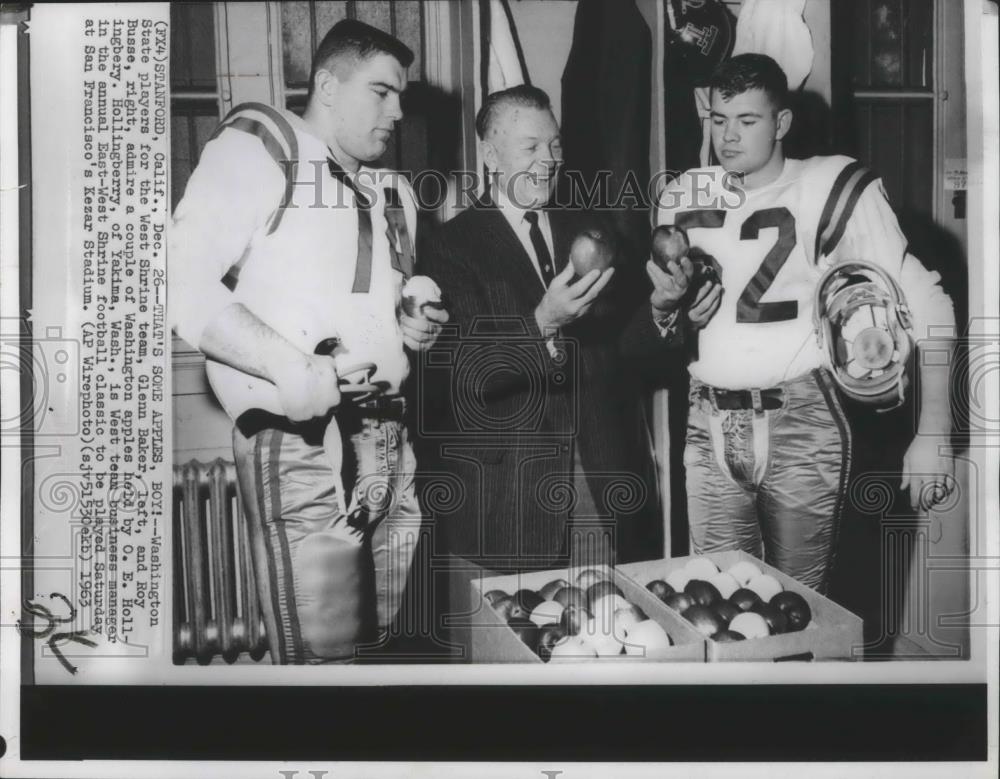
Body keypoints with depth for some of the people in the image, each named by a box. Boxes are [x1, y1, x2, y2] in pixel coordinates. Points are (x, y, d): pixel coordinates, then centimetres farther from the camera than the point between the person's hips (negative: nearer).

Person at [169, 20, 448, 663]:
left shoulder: (394, 192, 22)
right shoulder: (257, 150, -2)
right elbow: (185, 284, -14)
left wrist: (415, 330, 12)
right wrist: (292, 370, -23)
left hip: (390, 438, 7)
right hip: (300, 442, -7)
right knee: (323, 656, -8)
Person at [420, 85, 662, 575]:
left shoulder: (591, 234, 13)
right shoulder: (452, 247, -4)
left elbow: (626, 349, 12)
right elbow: (465, 375, -14)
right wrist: (544, 324, -25)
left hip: (605, 479, 4)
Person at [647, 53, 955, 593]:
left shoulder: (833, 189, -6)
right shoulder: (682, 197, 7)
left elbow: (925, 306, -7)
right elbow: (658, 324, 18)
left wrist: (933, 436, -13)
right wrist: (667, 299, -7)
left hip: (801, 425, -3)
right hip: (709, 426, 4)